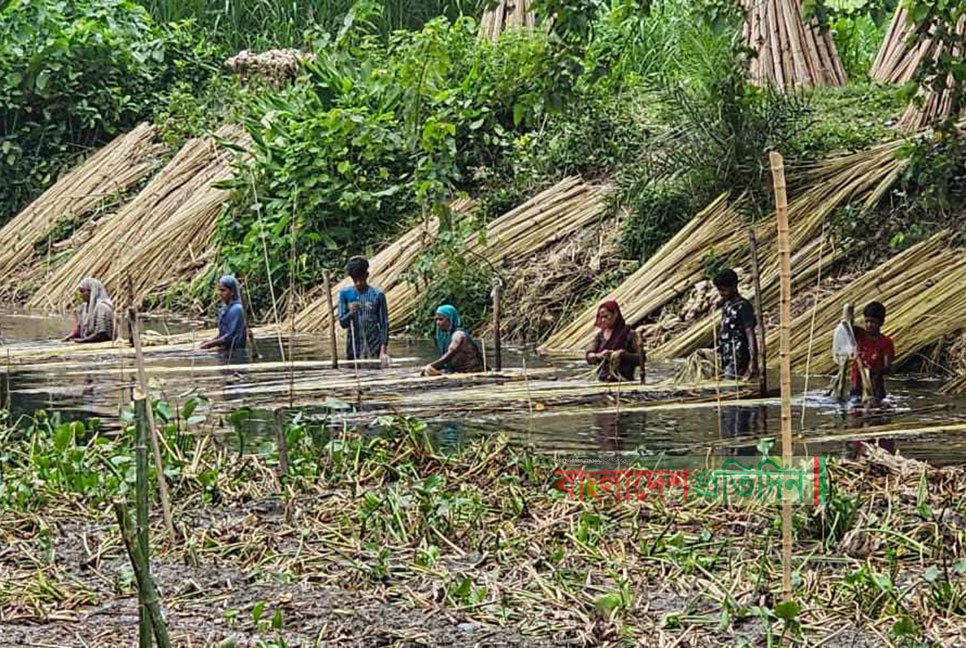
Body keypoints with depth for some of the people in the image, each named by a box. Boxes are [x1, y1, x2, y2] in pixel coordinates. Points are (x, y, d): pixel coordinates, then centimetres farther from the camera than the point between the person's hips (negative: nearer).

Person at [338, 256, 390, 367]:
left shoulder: (378, 295, -3)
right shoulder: (345, 293, 2)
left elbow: (384, 324, -1)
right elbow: (342, 323, 1)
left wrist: (383, 350, -9)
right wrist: (350, 313, -21)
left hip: (374, 349, -2)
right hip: (353, 349, 2)